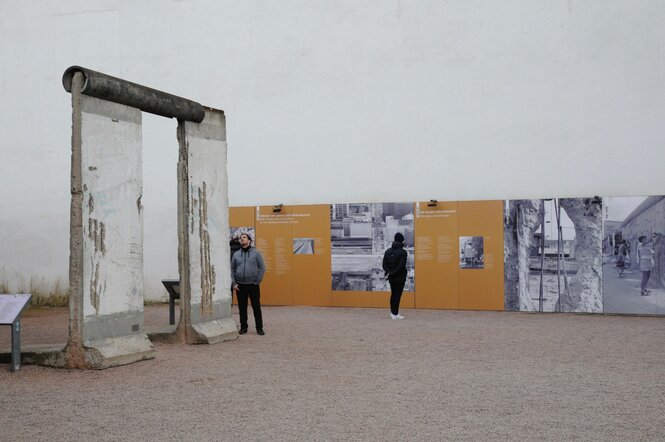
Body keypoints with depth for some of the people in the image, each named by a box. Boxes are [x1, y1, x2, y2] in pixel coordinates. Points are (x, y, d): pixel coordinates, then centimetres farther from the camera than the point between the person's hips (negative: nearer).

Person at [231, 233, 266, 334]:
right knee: (242, 308, 7)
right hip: (240, 286, 3)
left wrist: (257, 282, -7)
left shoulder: (256, 253, 0)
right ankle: (243, 327, 17)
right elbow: (232, 269, 9)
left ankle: (259, 328, 8)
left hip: (253, 285, -2)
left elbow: (262, 268, -1)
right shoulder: (236, 254, 8)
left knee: (256, 307, 0)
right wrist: (233, 283, 0)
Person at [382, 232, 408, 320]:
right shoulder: (403, 252, -13)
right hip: (400, 277, -5)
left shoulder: (388, 251, 4)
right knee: (397, 295, 0)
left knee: (393, 294, 17)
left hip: (391, 278, 5)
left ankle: (393, 312, 24)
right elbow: (401, 266, -19)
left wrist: (388, 272, -7)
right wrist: (392, 273, -15)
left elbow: (384, 264, 0)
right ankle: (395, 314, 2)